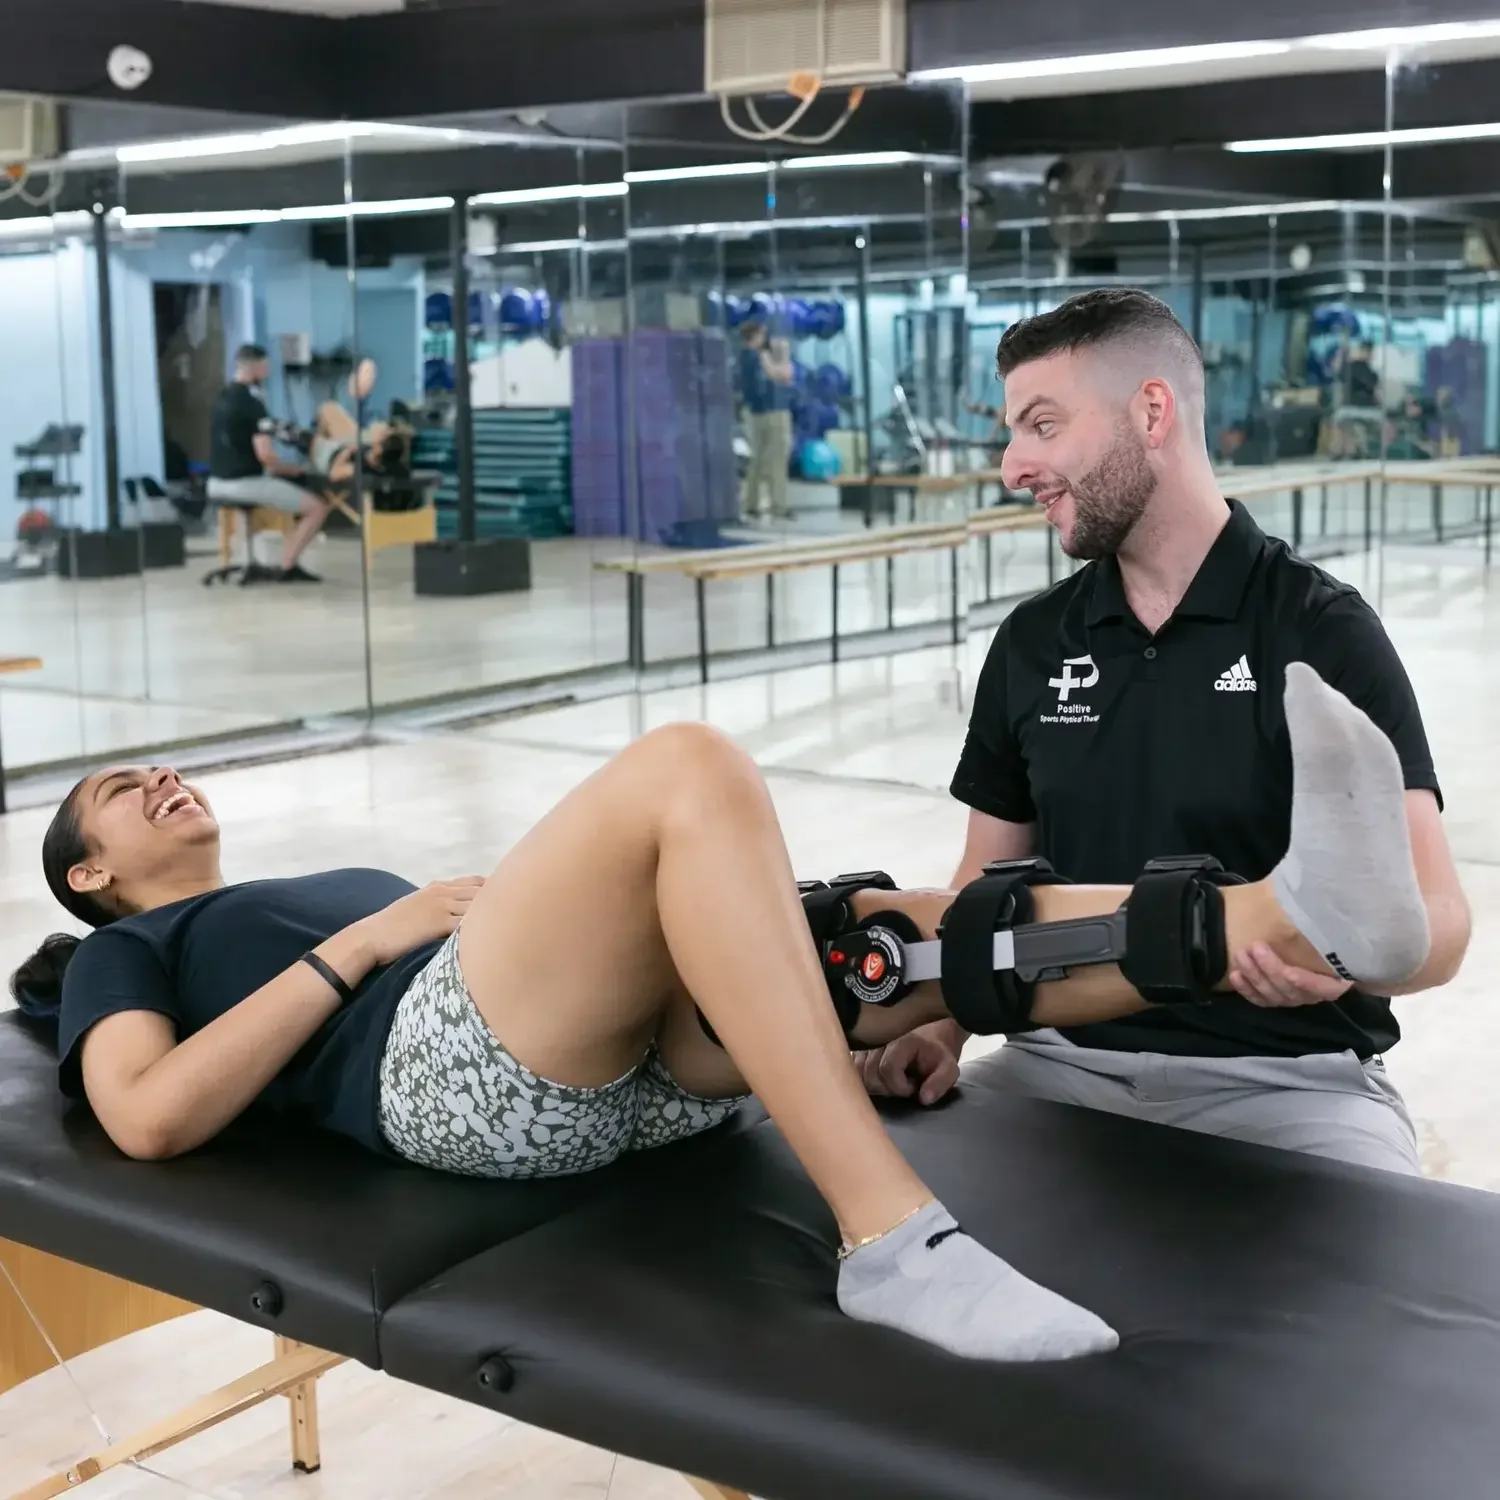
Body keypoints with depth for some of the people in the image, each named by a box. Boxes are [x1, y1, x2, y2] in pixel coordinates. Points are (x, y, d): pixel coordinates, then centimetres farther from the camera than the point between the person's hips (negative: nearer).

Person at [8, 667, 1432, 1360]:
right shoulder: (126, 955, 24)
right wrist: (362, 943, 0)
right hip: (442, 1061, -7)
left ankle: (1294, 915, -37)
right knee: (686, 767, -29)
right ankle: (891, 1238, -40)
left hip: (624, 1061, 7)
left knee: (912, 937, -15)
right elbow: (150, 1118, 1)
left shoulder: (331, 882, 41)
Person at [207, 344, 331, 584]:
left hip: (218, 483, 9)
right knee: (318, 507, -1)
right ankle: (288, 566, -3)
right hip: (245, 483, -9)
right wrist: (295, 470, -4)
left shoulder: (222, 398, 11)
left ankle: (251, 564, 28)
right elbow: (265, 456, -23)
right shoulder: (252, 403, -16)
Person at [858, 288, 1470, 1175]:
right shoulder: (1031, 645, 8)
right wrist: (940, 1025, -7)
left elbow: (1438, 920, -13)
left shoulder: (1323, 632, -6)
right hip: (1068, 1063, 5)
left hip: (1286, 1079, -4)